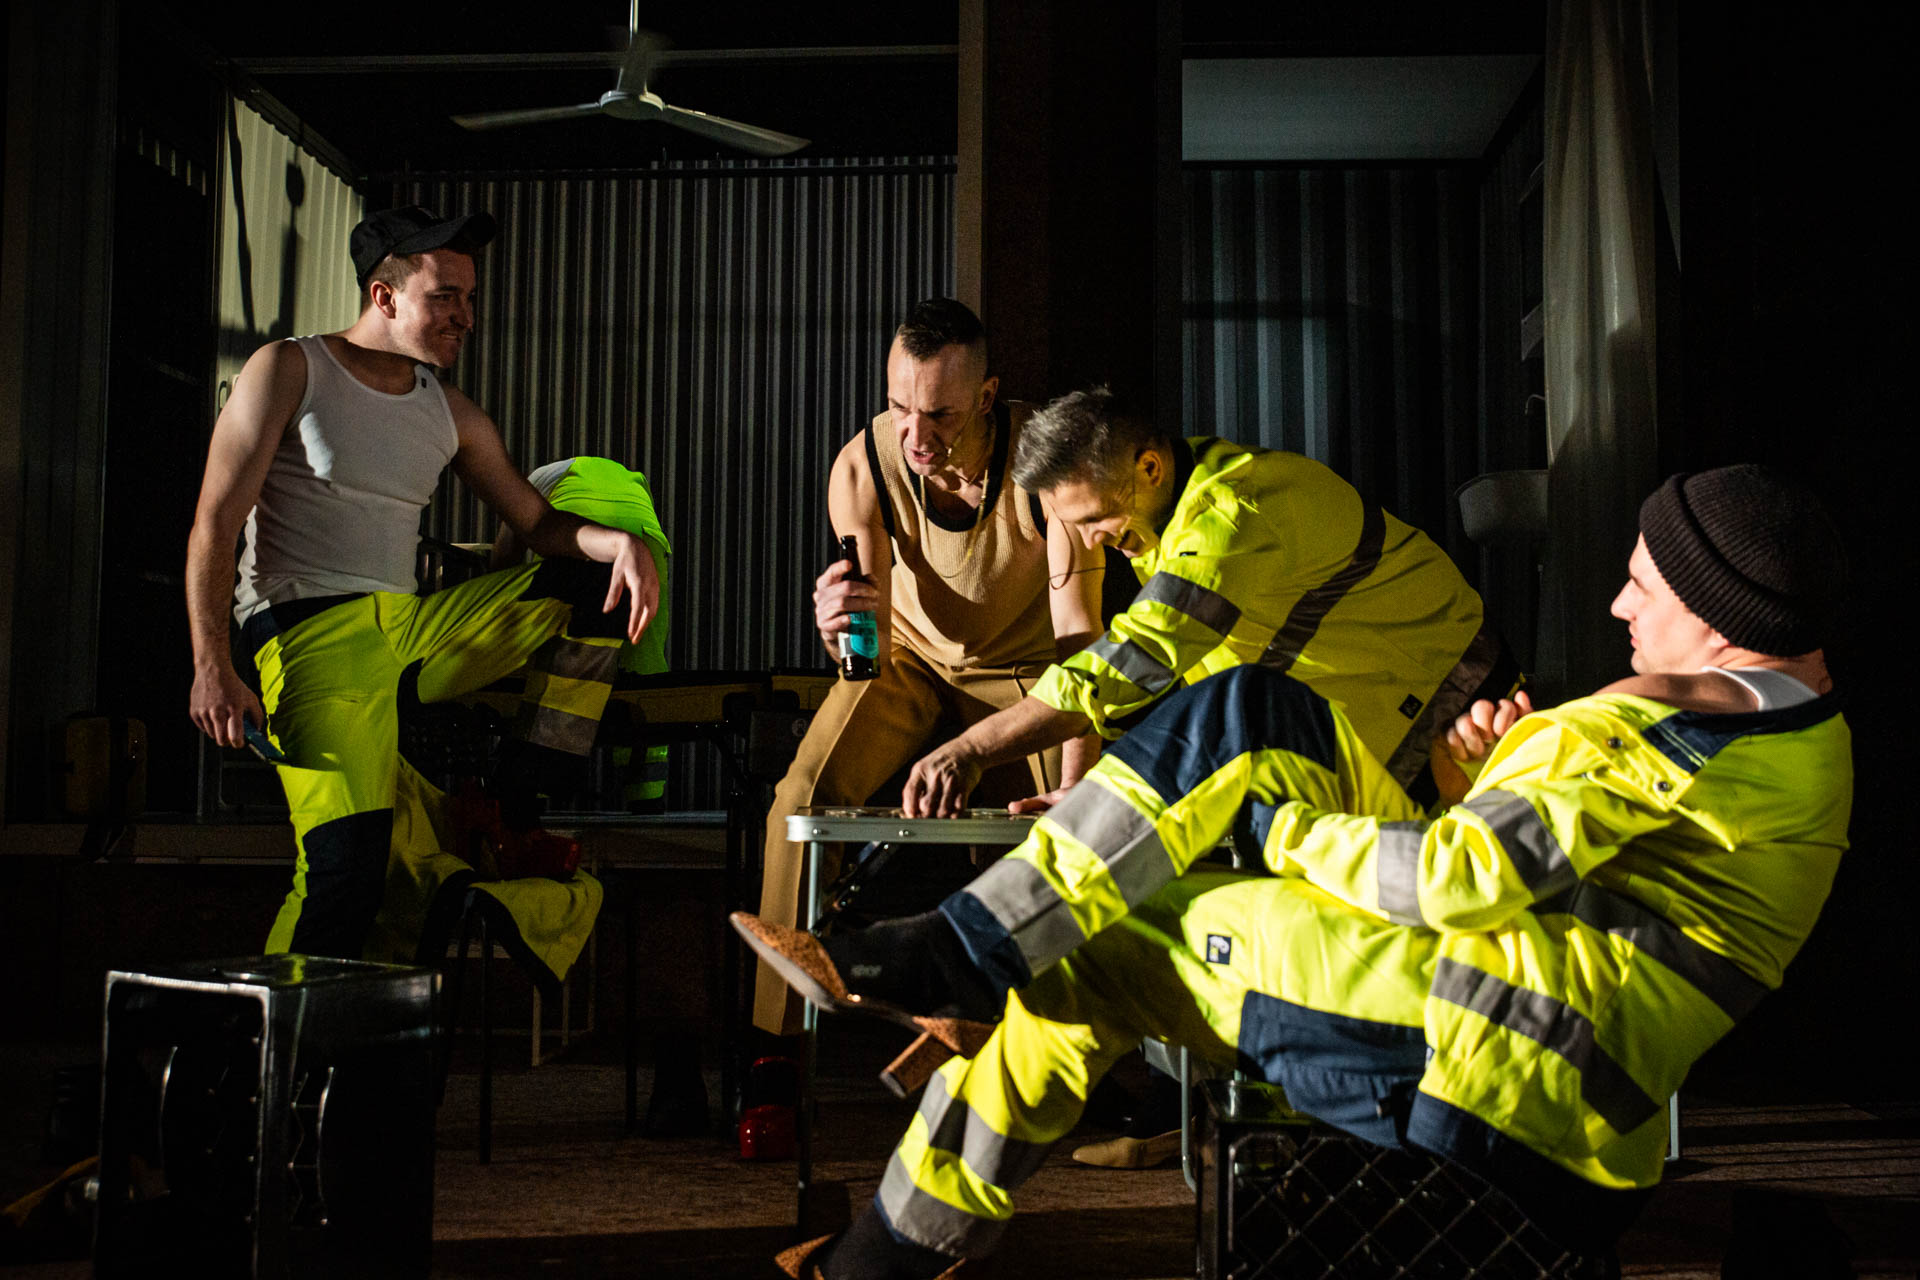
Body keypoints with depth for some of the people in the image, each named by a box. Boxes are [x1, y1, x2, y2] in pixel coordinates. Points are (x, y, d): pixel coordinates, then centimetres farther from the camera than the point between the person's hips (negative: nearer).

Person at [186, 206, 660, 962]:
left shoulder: (452, 417, 17)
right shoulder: (288, 371, 2)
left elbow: (536, 521, 17)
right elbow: (215, 525, -4)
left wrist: (620, 543, -7)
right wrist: (211, 665, -16)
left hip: (410, 627, 6)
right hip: (310, 632, -6)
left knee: (604, 586, -3)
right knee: (349, 858, -28)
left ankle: (518, 806, -4)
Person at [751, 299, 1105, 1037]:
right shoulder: (862, 465, -25)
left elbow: (1078, 635, -29)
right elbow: (872, 639, -22)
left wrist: (1073, 789, -40)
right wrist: (837, 628, -49)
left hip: (1021, 663, -1)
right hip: (911, 653, 1)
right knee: (804, 794, -18)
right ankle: (778, 1043, -7)